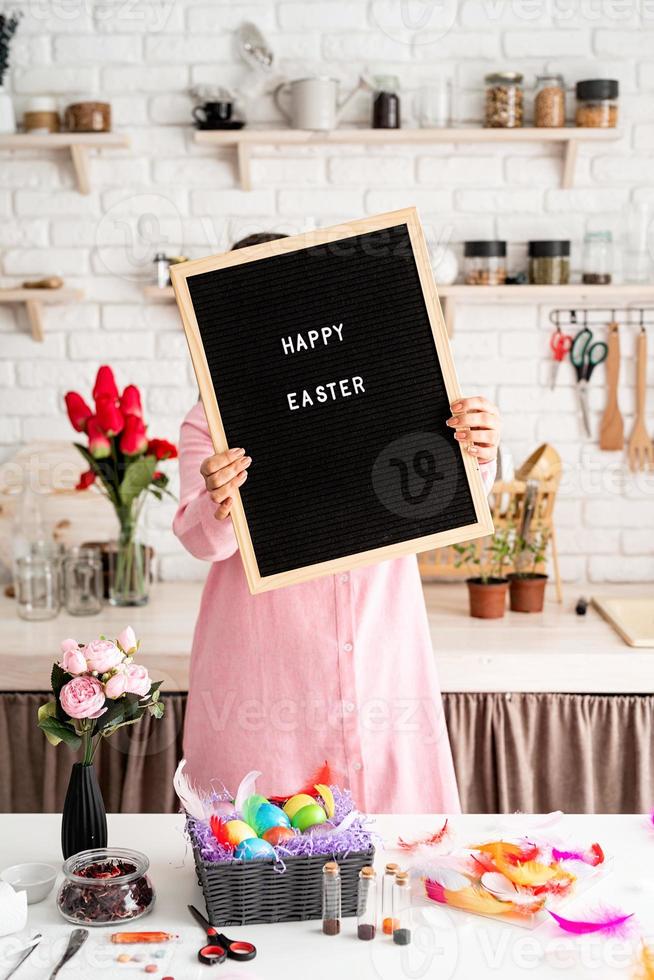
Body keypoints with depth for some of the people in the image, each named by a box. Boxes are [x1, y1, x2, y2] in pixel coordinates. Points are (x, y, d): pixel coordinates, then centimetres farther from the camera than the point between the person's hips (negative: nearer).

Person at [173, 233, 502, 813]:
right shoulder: (211, 422, 0)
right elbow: (202, 541, -12)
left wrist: (477, 456, -23)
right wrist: (218, 507, -36)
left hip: (380, 664, 2)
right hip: (264, 672, -1)